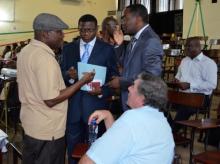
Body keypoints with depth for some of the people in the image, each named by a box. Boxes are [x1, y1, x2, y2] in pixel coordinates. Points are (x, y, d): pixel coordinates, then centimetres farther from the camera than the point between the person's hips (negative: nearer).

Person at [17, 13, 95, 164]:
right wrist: (82, 81, -21)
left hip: (30, 123, 9)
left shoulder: (26, 51, 4)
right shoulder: (45, 58, -25)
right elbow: (51, 100, -26)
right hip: (47, 130, -9)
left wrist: (64, 76, 12)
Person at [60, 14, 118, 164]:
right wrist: (68, 75, -17)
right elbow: (62, 75, 6)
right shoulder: (69, 48, 8)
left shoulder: (107, 49, -1)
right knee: (73, 148, 14)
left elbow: (114, 78, -2)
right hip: (73, 105, 3)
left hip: (96, 106, -2)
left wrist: (103, 91, -20)